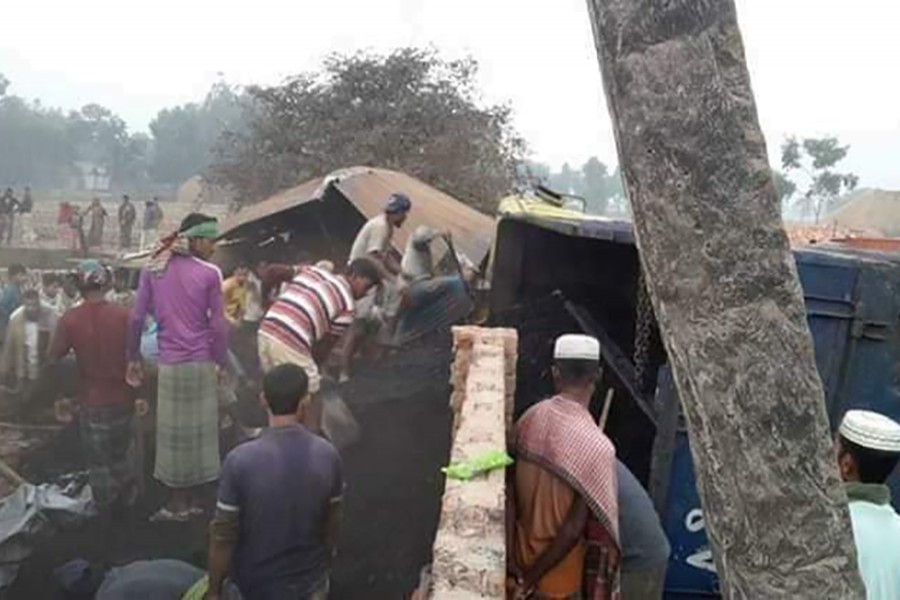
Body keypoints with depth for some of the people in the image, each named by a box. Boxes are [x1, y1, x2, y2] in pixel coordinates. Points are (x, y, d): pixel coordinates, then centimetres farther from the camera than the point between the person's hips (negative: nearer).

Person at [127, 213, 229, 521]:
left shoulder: (153, 269, 1)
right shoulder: (210, 273, -7)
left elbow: (137, 317, 2)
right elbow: (218, 325, -7)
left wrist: (134, 358, 11)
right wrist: (222, 361, 5)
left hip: (170, 363, 2)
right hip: (202, 362, -1)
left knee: (174, 431, 9)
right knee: (198, 429, 9)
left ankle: (179, 503, 16)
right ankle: (192, 500, 19)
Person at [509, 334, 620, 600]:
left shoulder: (529, 419, -9)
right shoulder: (596, 447, -26)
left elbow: (510, 495, -6)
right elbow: (574, 529, -24)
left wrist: (511, 561, -2)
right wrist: (531, 578, -14)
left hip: (523, 556, 5)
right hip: (559, 573, -5)